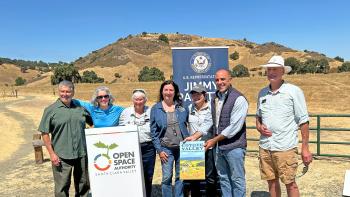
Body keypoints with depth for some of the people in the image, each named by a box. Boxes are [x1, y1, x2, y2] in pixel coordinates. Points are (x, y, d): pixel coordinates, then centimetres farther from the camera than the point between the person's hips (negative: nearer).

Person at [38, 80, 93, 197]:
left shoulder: (80, 107, 6)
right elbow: (45, 133, -4)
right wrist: (52, 153, -9)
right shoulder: (51, 110, -3)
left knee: (83, 185, 17)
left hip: (81, 154, 3)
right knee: (62, 187, 5)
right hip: (61, 156, -3)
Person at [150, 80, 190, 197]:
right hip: (166, 148, -1)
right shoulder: (155, 109, 0)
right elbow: (153, 131, 0)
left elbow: (189, 125, 10)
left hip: (183, 147, 1)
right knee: (166, 177, 0)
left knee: (181, 177, 9)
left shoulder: (182, 107, 3)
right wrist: (159, 150, -5)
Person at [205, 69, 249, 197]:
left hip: (234, 146, -7)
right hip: (219, 146, 7)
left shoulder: (238, 99, -14)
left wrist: (214, 140, -15)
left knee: (237, 180, 6)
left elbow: (234, 126, -19)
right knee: (223, 178, 18)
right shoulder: (215, 98, 9)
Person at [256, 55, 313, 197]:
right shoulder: (262, 93, 9)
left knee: (290, 183, 5)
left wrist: (305, 148, -8)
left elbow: (303, 121, -5)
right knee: (271, 181, 14)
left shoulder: (294, 91, -5)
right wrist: (259, 126, -1)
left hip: (285, 147, -4)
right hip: (265, 146, 5)